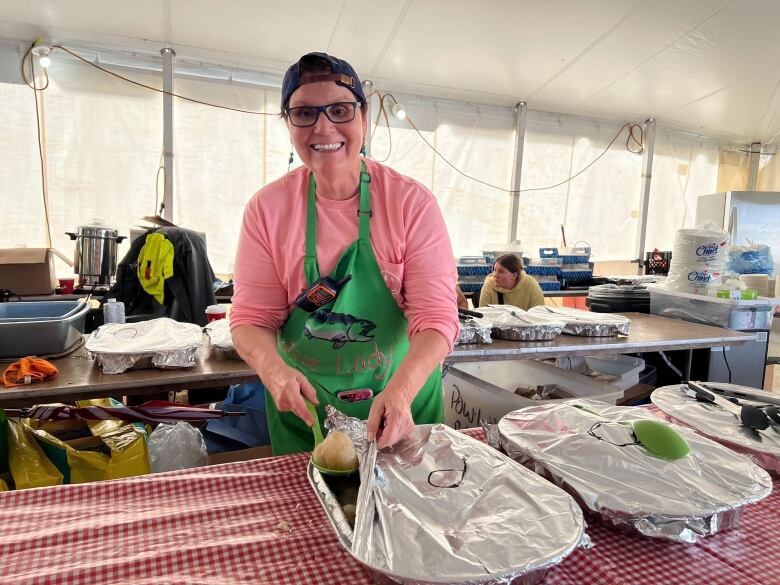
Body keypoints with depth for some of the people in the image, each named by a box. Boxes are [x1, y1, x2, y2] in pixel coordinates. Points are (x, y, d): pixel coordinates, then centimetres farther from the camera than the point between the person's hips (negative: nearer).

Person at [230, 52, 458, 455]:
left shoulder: (412, 202, -13)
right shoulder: (267, 209, -8)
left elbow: (436, 315, -18)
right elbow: (251, 317, -6)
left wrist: (401, 391, -35)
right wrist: (274, 369, -28)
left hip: (403, 394, -1)